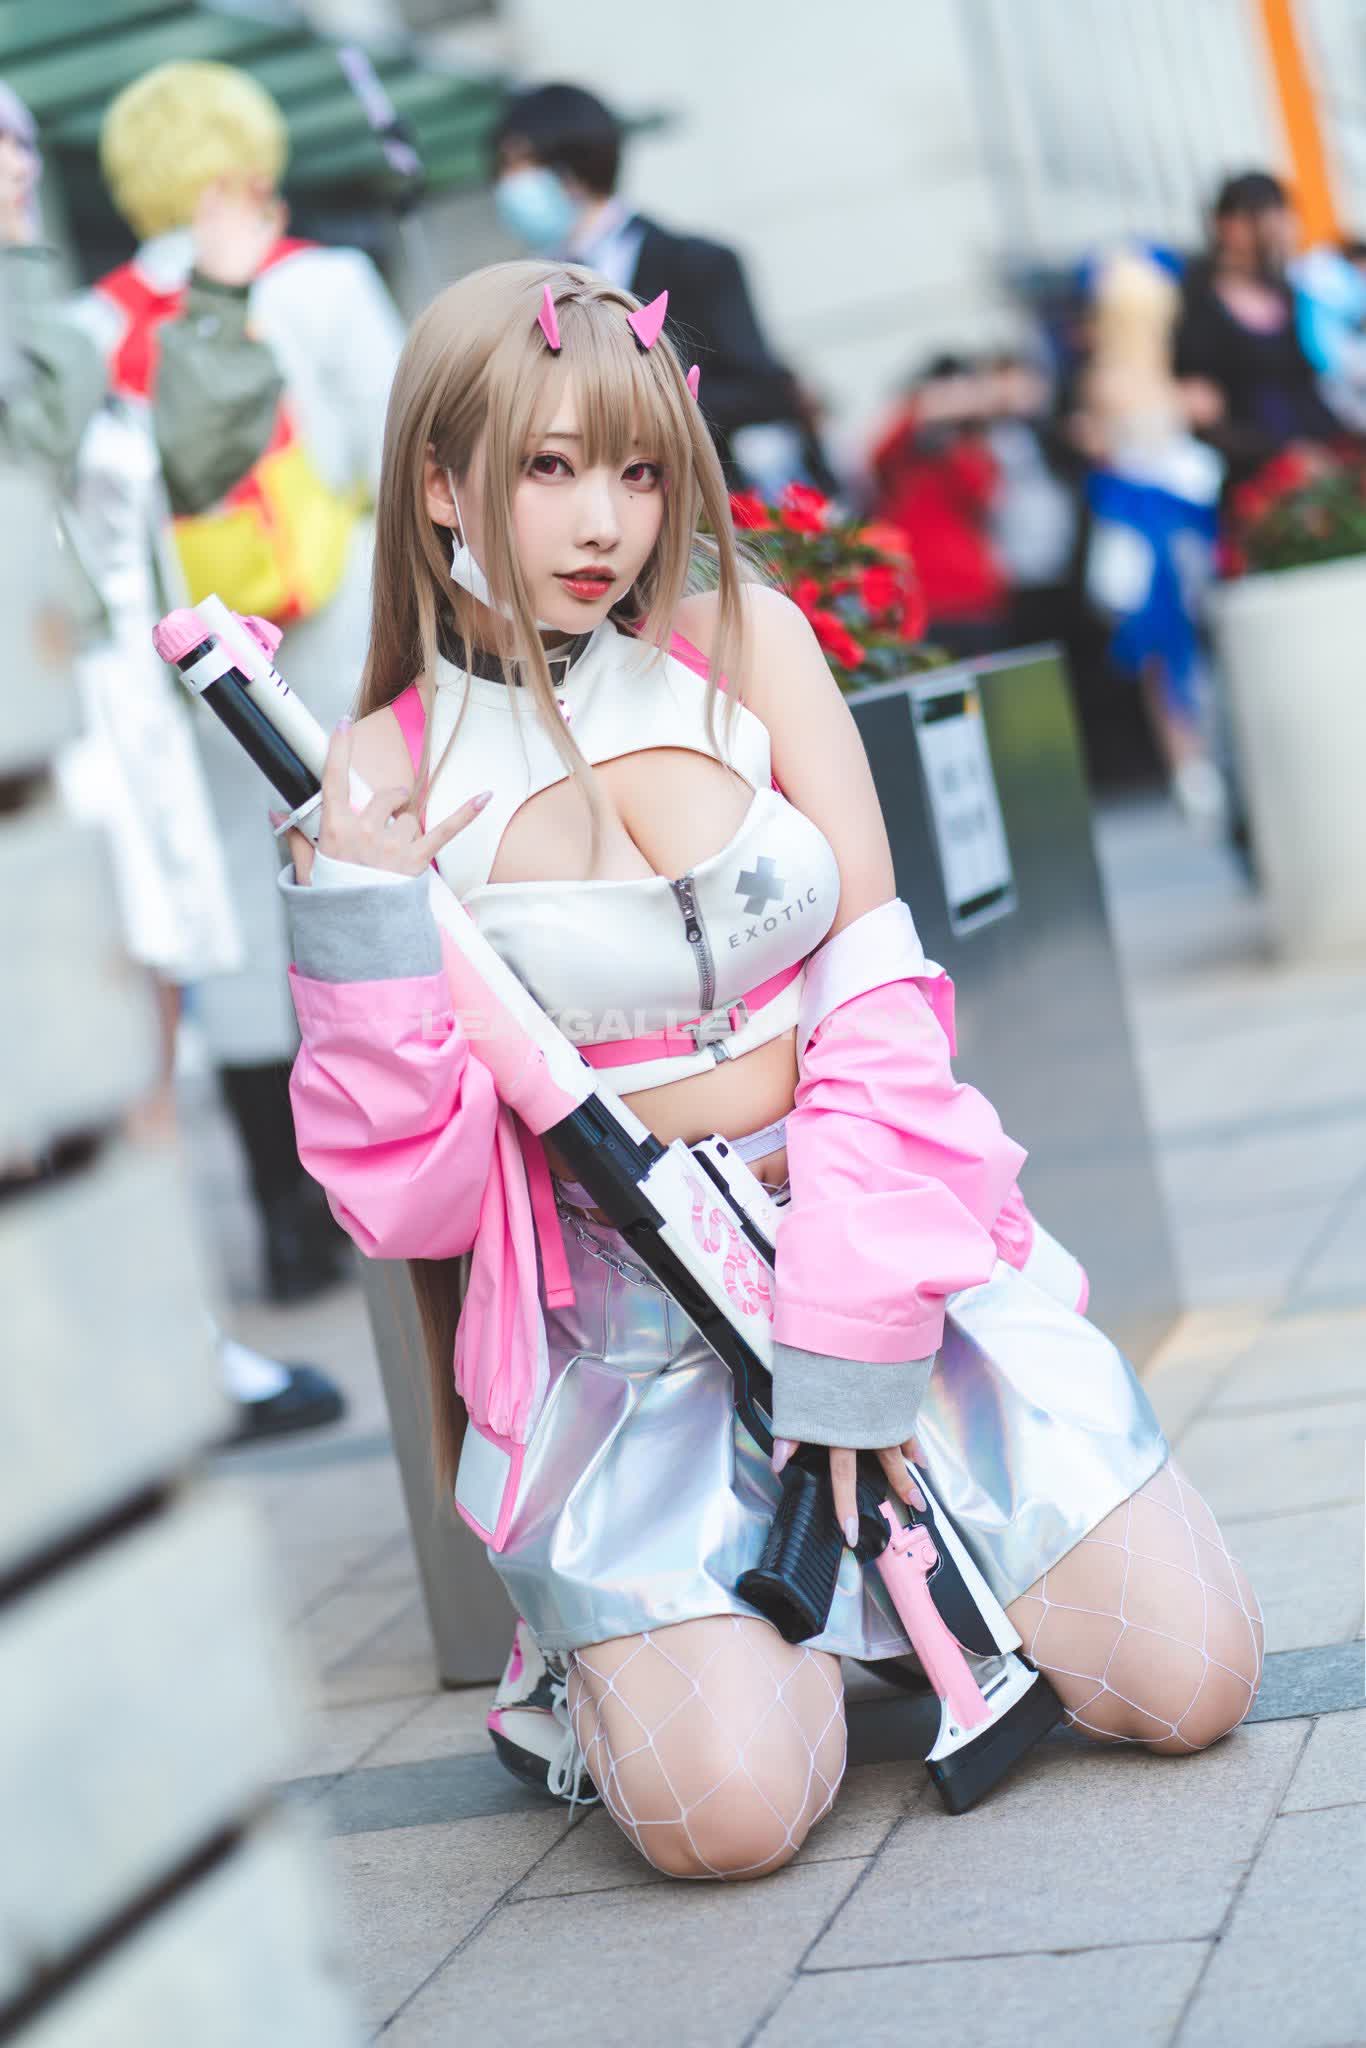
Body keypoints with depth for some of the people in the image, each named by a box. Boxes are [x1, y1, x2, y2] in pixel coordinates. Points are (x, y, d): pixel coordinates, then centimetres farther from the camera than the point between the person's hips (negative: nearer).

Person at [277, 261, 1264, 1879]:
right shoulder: (385, 773, -4)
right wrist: (358, 926, -19)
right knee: (727, 1809, -21)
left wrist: (849, 1332, -12)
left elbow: (877, 995, -3)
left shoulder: (747, 646, 2)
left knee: (1187, 1683, -7)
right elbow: (405, 1188, -5)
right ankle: (616, 1639, 13)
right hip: (624, 1318, -2)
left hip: (883, 1247, 3)